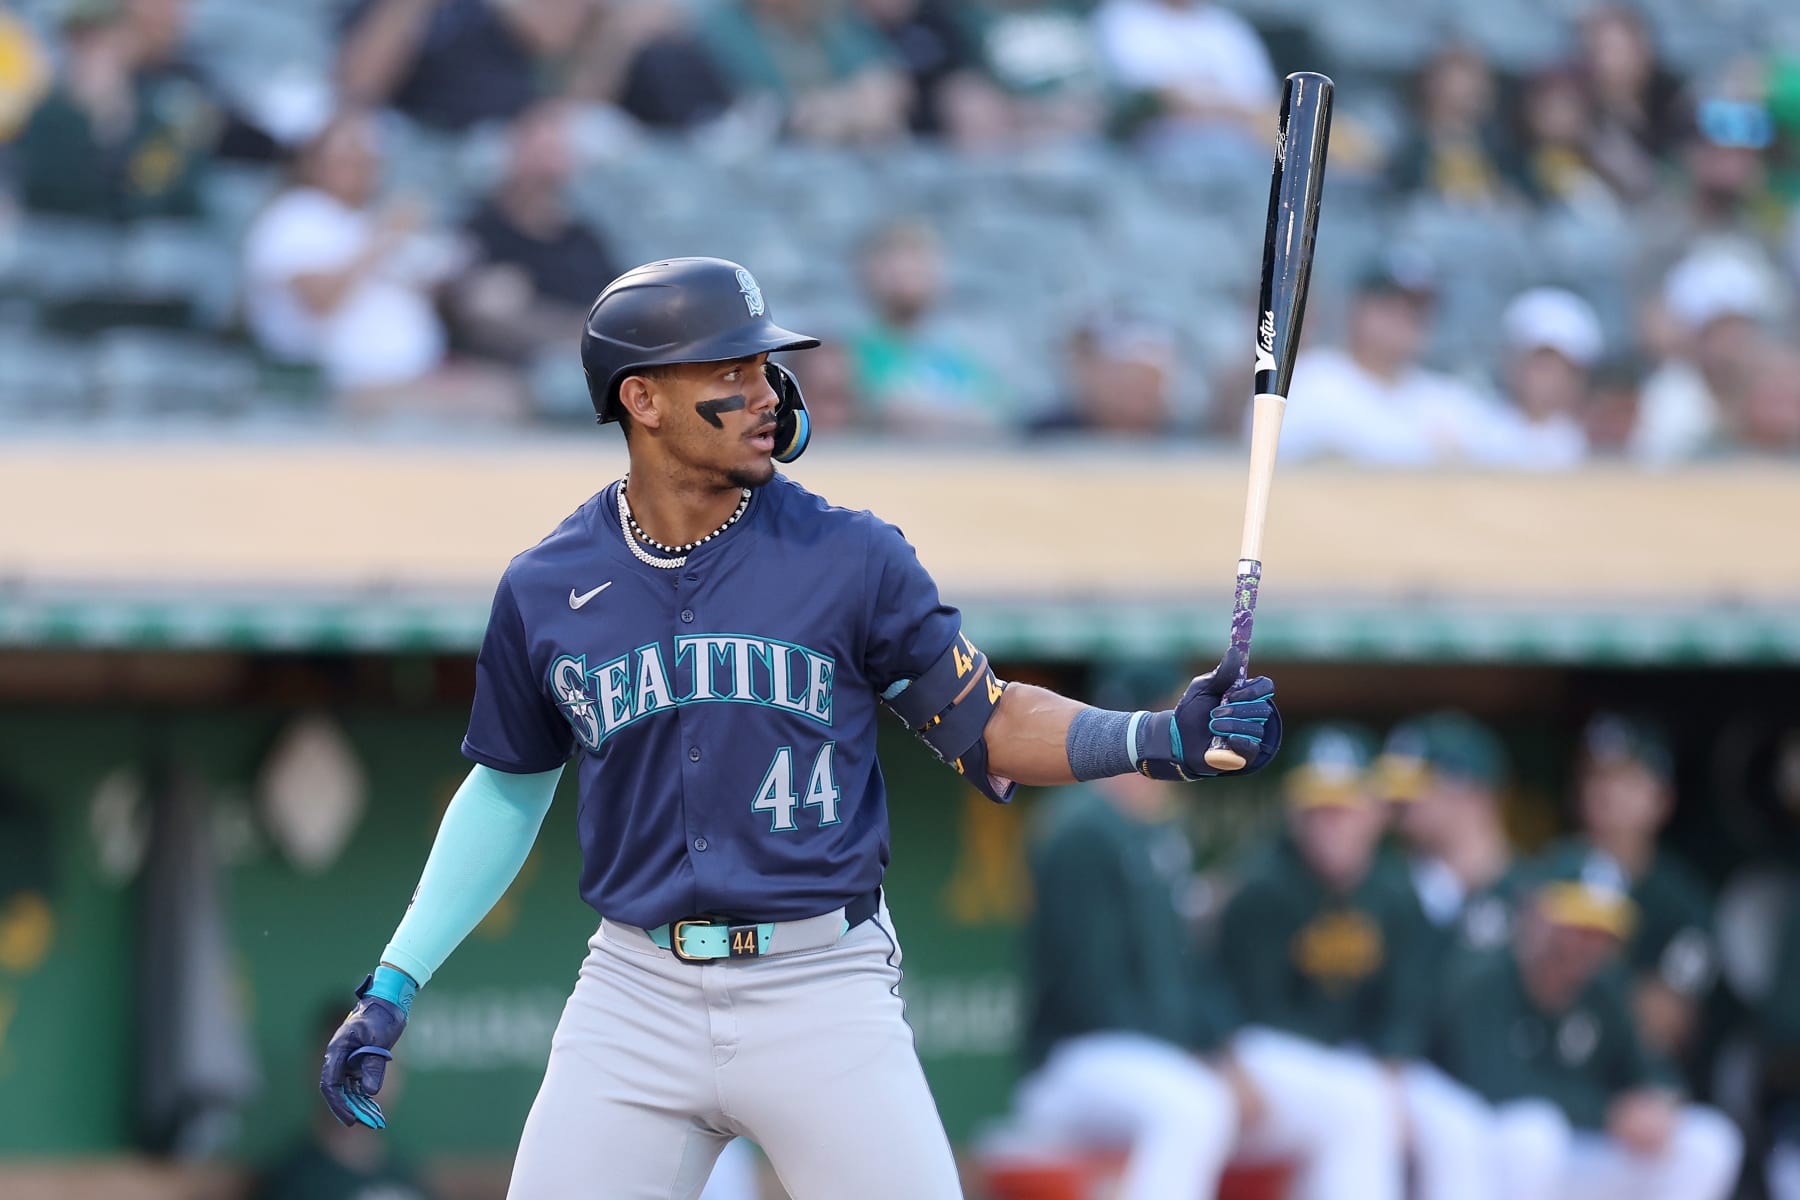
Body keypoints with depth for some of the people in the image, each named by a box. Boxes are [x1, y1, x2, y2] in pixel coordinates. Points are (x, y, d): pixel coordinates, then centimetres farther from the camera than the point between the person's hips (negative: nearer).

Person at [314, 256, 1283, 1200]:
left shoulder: (850, 559, -1)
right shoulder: (545, 590, 4)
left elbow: (987, 731, 3)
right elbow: (510, 788, 16)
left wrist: (1162, 740, -12)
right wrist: (393, 986, 14)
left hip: (823, 990, -2)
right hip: (636, 990, 2)